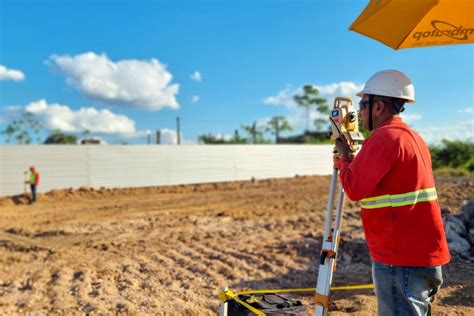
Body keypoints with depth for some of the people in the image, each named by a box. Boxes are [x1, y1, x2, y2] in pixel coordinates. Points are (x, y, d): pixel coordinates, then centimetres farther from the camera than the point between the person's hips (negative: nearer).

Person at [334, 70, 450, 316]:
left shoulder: (384, 137, -16)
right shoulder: (413, 137, 14)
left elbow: (354, 188, -19)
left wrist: (344, 156, -3)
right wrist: (354, 159, 14)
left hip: (402, 259, -10)